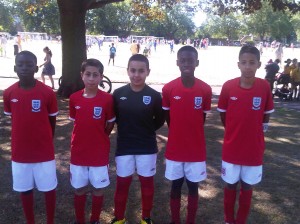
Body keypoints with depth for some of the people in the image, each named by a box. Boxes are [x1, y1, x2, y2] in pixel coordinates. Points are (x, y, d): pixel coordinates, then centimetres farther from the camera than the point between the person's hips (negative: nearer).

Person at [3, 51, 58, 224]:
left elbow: (52, 121, 0)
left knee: (49, 188, 10)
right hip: (20, 152, 2)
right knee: (25, 190, 15)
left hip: (44, 151, -2)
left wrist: (45, 141, 9)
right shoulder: (8, 93, -6)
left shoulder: (48, 93, -13)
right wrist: (26, 137, 10)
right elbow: (14, 119, 8)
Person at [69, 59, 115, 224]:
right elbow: (75, 122, 8)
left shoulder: (107, 99, -12)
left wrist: (99, 138, 4)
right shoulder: (74, 98, -5)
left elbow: (110, 125, 0)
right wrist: (86, 136, 3)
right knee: (79, 189, 14)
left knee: (98, 189, 12)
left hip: (100, 153, -2)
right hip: (78, 152, 2)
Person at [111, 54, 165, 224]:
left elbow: (160, 121, 2)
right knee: (122, 183, 11)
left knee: (147, 183, 13)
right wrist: (127, 129, -1)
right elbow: (114, 118, 7)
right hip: (124, 147, 1)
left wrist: (146, 130, -2)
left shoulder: (154, 96, -9)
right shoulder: (118, 94, -6)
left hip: (147, 148, 0)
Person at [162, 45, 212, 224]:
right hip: (175, 149, 0)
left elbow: (202, 118, 3)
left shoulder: (205, 89, -9)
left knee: (193, 187, 13)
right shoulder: (168, 88, -9)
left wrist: (192, 134, 6)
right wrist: (179, 133, 6)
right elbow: (168, 117, 4)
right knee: (176, 186, 14)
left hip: (196, 149, 0)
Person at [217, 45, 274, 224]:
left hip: (254, 149, 0)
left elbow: (266, 116, 2)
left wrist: (254, 132, 7)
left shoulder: (265, 87, -12)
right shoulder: (228, 86, -12)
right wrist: (235, 132, 8)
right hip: (231, 148, 0)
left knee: (247, 187, 15)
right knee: (230, 185, 15)